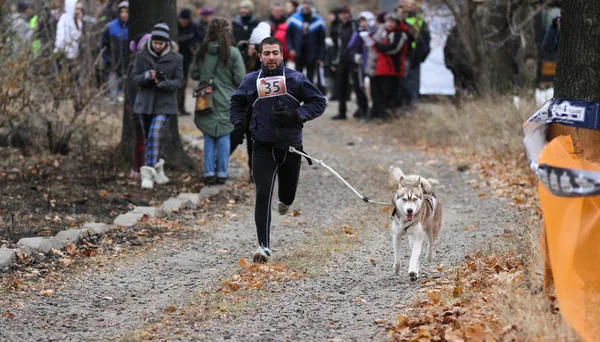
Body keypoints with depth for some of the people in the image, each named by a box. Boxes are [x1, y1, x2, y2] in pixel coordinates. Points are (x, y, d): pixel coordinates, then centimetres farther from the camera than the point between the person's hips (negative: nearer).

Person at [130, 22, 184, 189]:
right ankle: (157, 166, 33)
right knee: (148, 137, 11)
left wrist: (165, 83, -23)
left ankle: (148, 173, -21)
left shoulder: (175, 58, -3)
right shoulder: (142, 55, 1)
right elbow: (134, 78, 0)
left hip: (164, 103, -3)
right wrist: (146, 76, -22)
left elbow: (179, 81, -3)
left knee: (155, 134, -19)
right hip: (145, 102, 3)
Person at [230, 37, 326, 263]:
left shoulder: (295, 79, -2)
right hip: (263, 148, -1)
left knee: (288, 192, 19)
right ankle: (264, 246, -14)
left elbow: (319, 102, -1)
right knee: (263, 195, -15)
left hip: (291, 147, 1)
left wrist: (297, 115, -17)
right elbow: (237, 102, 21)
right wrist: (238, 122, 3)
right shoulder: (251, 81, 2)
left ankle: (285, 201, 60)